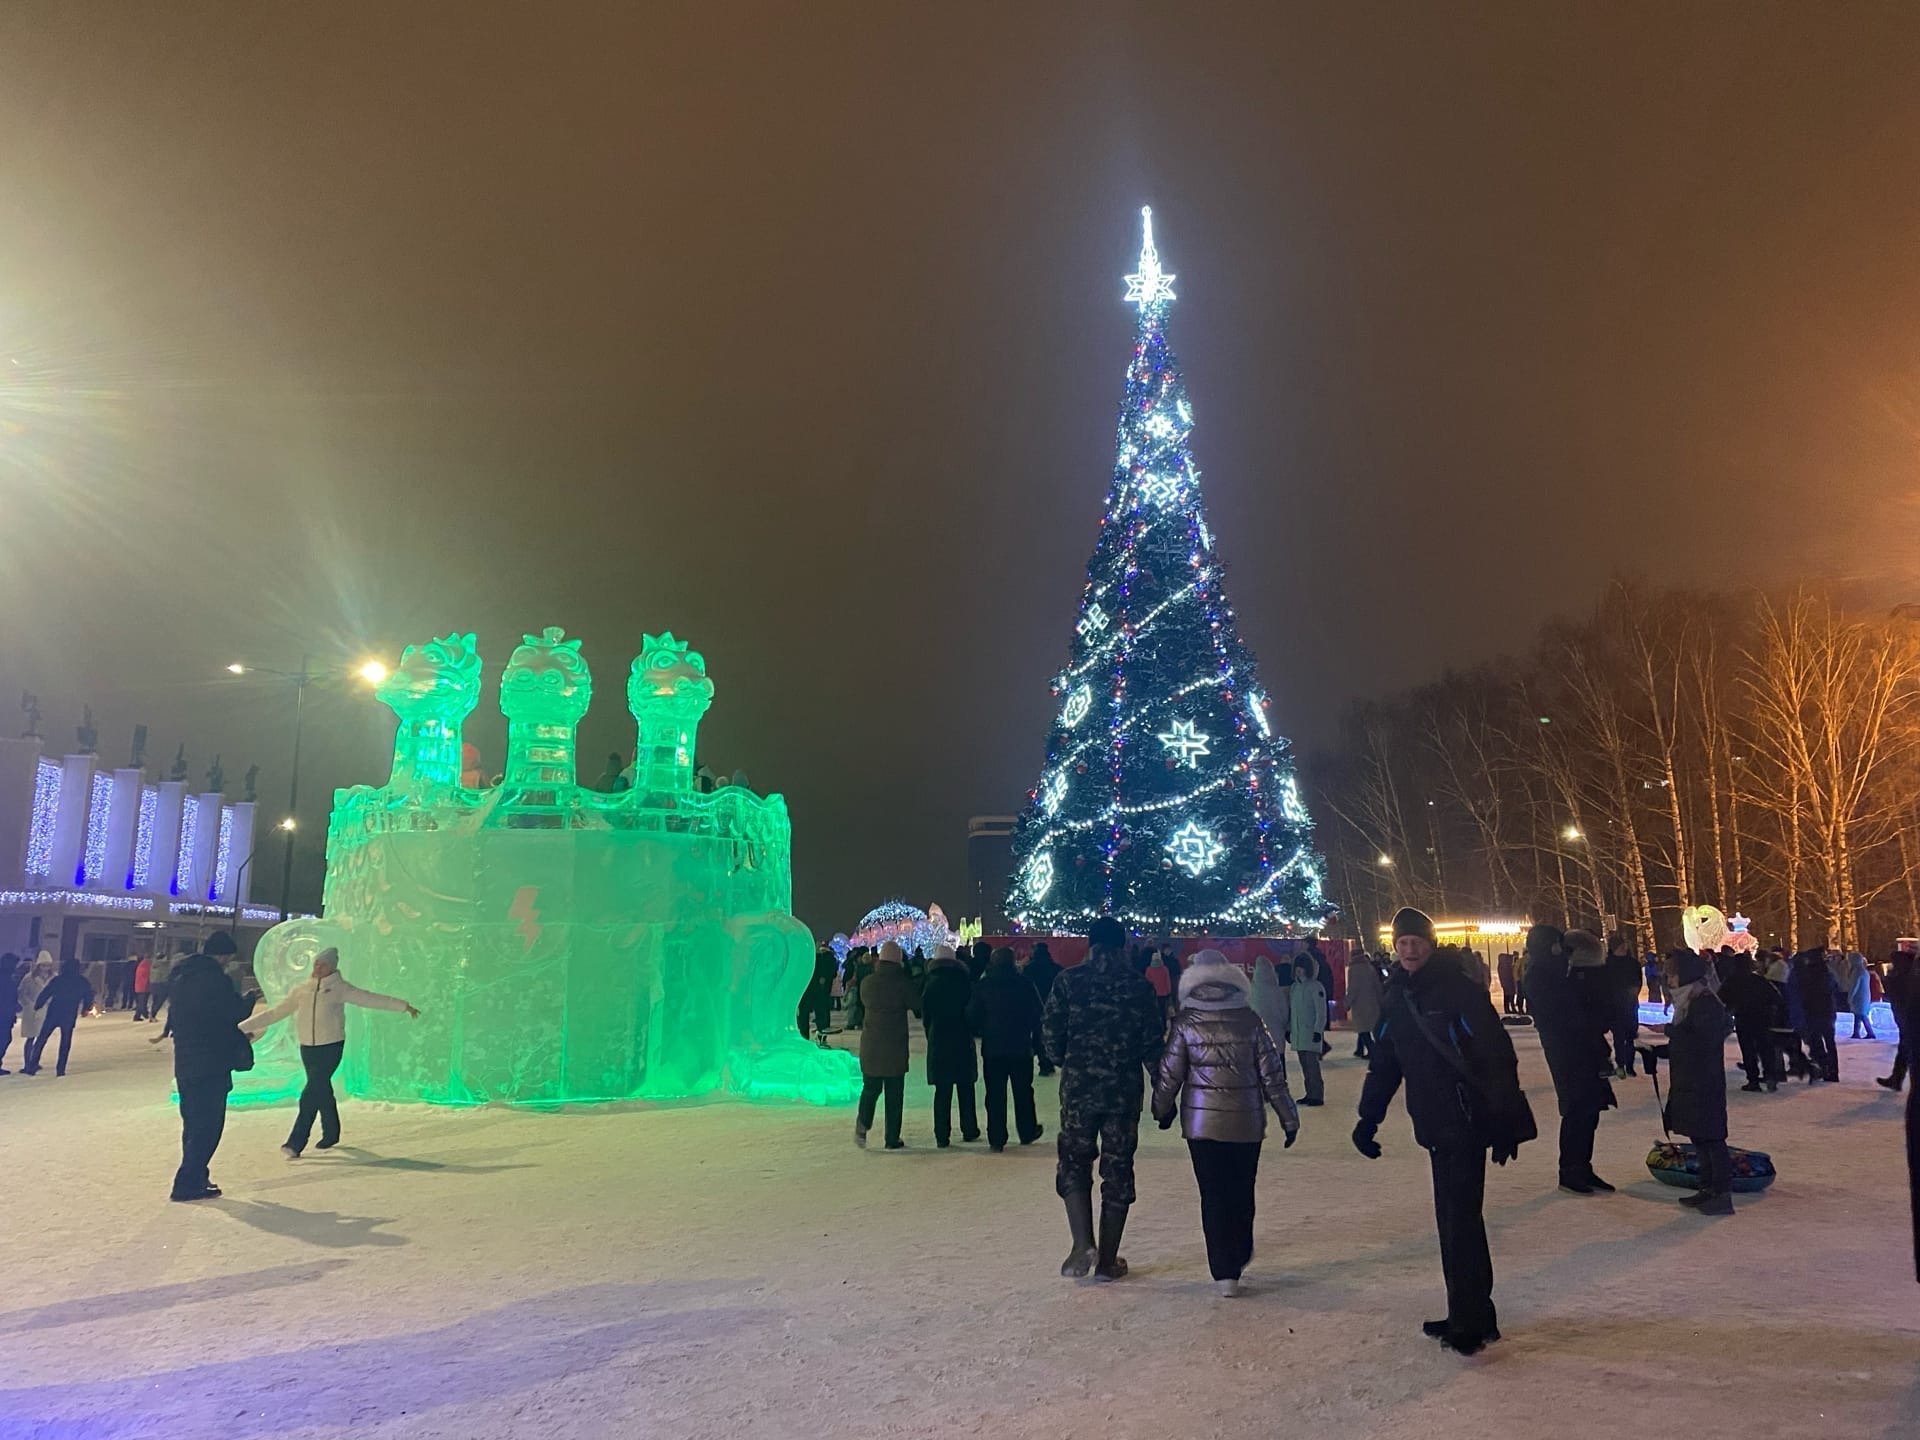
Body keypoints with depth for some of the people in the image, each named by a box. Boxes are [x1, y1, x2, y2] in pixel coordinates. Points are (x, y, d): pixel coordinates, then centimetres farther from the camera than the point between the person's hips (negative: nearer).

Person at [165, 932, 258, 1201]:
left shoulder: (183, 976, 11)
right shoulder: (214, 978, -16)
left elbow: (175, 1012, 21)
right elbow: (236, 1011, -15)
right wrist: (250, 999, 4)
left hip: (185, 1062, 9)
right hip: (211, 1062, -9)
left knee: (193, 1122, 18)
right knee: (208, 1123, -2)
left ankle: (194, 1177, 25)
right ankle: (188, 1184, -2)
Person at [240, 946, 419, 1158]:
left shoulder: (339, 988, -2)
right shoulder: (301, 990, 7)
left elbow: (370, 999, -1)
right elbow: (275, 1013, 12)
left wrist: (404, 1006, -4)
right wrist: (244, 1028, 9)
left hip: (331, 1047, -4)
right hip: (307, 1048, 4)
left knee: (311, 1094, -12)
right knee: (322, 1092, 14)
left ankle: (296, 1143, -11)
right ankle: (331, 1133, 30)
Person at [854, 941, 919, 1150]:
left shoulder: (867, 982, 0)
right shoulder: (902, 983, -11)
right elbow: (917, 1006, -2)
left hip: (870, 1044, 3)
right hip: (896, 1046, -3)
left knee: (870, 1088, 15)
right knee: (894, 1093, 6)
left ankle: (863, 1123, -9)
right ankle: (892, 1139, 8)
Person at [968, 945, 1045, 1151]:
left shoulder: (983, 985, -3)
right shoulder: (1023, 984, -3)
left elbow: (972, 1016, -1)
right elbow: (1037, 1015, -1)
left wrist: (979, 1033, 15)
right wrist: (1036, 1039, 9)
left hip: (992, 1049, 0)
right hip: (1021, 1049, 0)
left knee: (995, 1095, 4)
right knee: (1023, 1092, 15)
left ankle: (996, 1140, 4)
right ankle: (1027, 1132, 26)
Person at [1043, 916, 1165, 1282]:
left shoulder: (1069, 981, -4)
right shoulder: (1139, 986, -1)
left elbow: (1051, 1032, -4)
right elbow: (1153, 1041, -1)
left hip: (1079, 1086, -1)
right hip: (1125, 1089, 1)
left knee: (1074, 1162, 11)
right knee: (1118, 1170, 10)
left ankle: (1083, 1244, -6)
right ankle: (1107, 1260, 15)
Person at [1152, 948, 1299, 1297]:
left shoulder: (1185, 1023, -6)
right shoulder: (1250, 1020, -4)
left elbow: (1170, 1073, -2)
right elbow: (1272, 1073, -1)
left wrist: (1163, 1110, 15)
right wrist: (1288, 1118, 8)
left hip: (1202, 1122, -1)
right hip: (1246, 1122, 1)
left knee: (1213, 1196, 5)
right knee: (1241, 1193, 18)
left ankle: (1225, 1273, 3)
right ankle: (1239, 1258, 34)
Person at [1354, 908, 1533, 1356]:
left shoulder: (1459, 990, -13)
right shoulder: (1396, 998, 8)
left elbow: (1498, 1056, -15)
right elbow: (1384, 1063, 15)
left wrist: (1505, 1121, -17)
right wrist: (1368, 1118, 12)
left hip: (1466, 1121, -7)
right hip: (1435, 1125, 7)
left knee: (1460, 1218, -6)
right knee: (1453, 1218, 13)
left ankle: (1471, 1321, 3)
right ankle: (1469, 1315, 23)